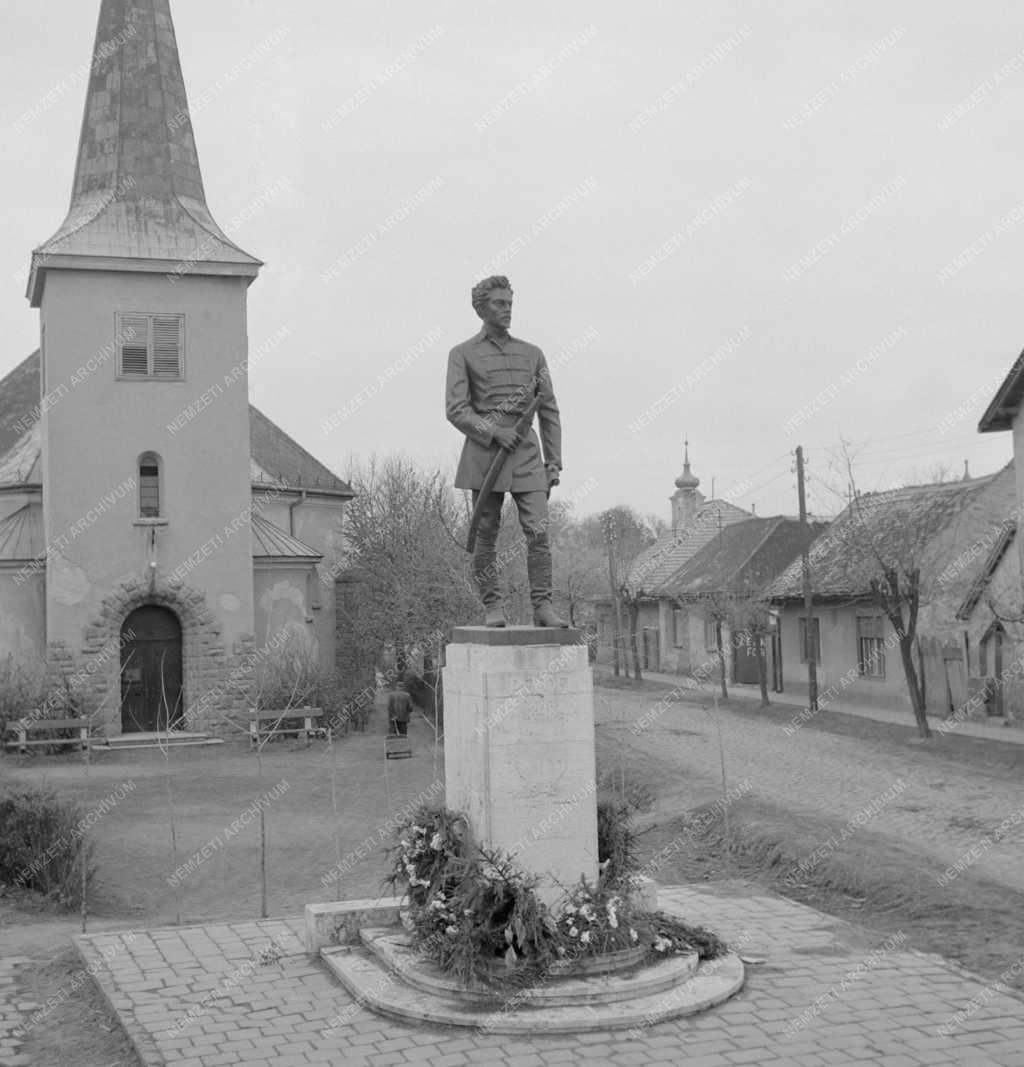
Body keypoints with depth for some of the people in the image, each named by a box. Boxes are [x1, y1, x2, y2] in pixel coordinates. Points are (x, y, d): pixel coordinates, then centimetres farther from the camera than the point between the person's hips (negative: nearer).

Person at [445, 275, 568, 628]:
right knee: (486, 535, 2)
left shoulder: (532, 354, 15)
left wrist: (554, 462, 7)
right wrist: (493, 432, -18)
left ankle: (543, 606, -3)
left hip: (526, 453, 2)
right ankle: (492, 607, 11)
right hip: (484, 452, -2)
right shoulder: (462, 354, 5)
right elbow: (455, 410, -4)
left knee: (538, 532, -8)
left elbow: (549, 411, 14)